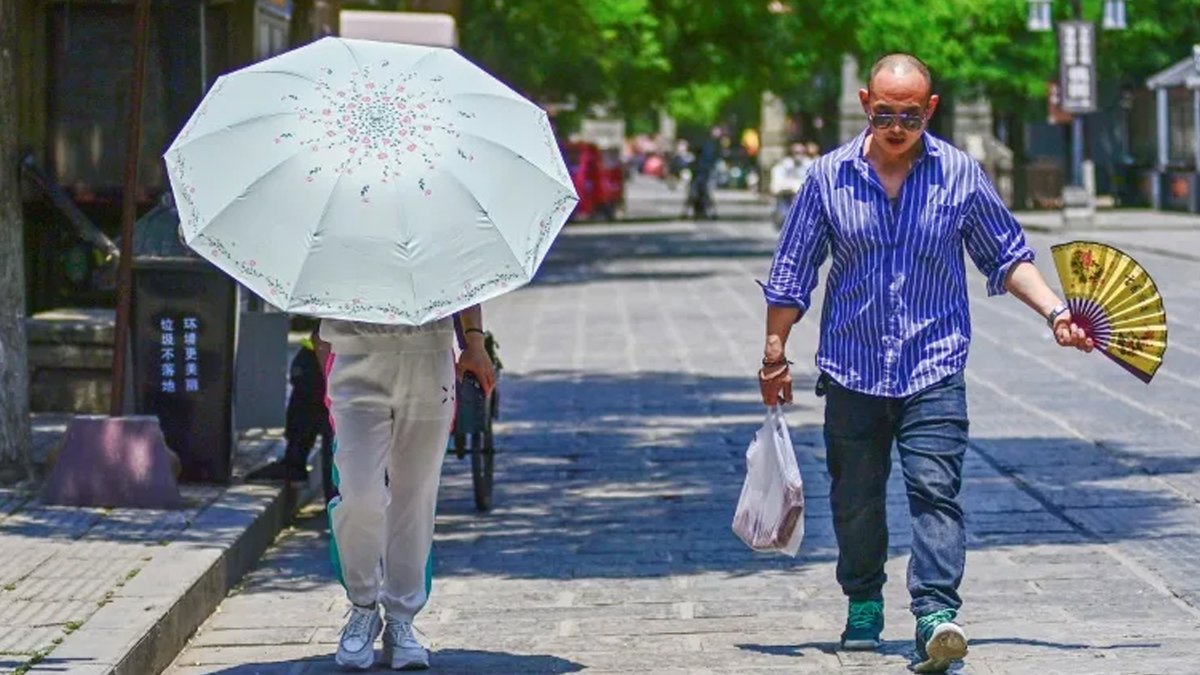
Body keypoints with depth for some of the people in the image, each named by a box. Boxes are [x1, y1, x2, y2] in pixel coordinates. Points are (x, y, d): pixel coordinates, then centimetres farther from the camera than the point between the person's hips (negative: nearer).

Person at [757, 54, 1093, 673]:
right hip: (851, 369, 2)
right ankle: (864, 606, 30)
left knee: (935, 490, -15)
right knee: (855, 499, 11)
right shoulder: (829, 177, 0)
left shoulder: (961, 175, 0)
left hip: (934, 370, -2)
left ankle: (936, 615, -22)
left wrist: (1054, 311, -1)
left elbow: (1007, 258, 10)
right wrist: (775, 356, 9)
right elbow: (790, 274, 8)